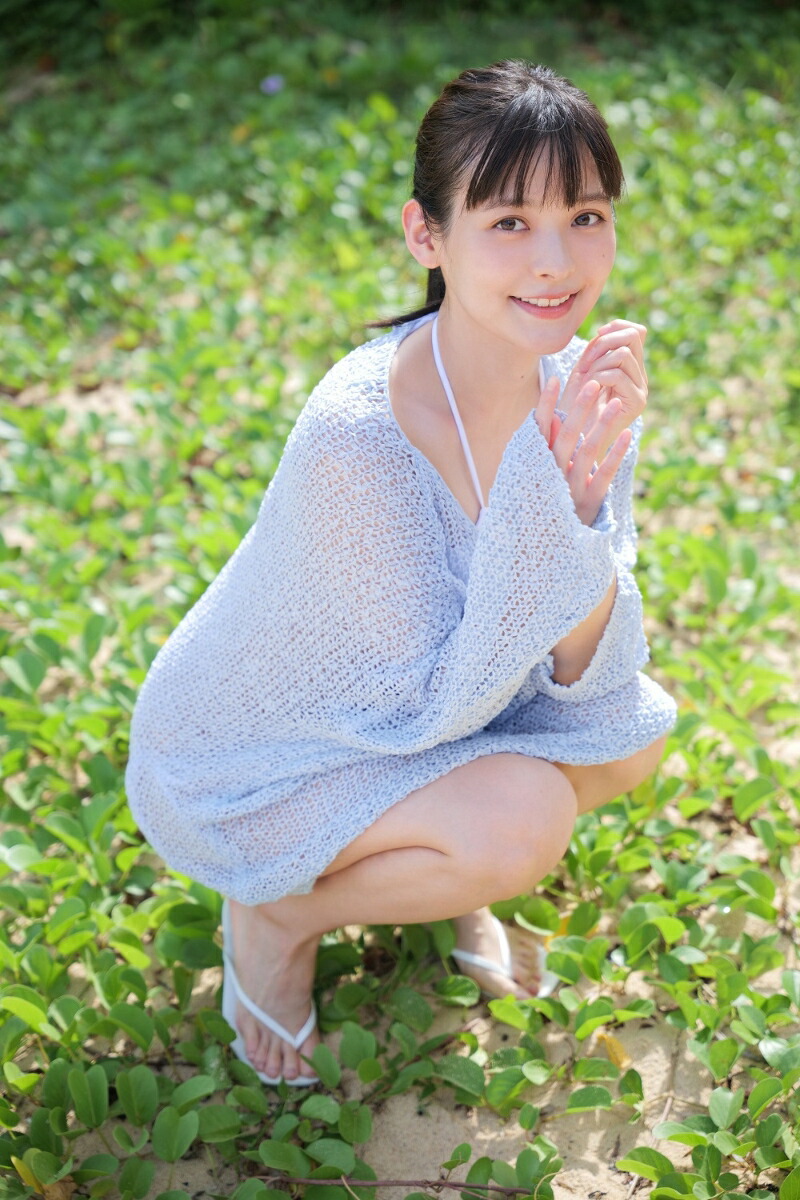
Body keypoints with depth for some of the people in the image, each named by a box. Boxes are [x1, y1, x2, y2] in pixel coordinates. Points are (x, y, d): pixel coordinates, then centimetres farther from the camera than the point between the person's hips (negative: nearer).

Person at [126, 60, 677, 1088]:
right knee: (523, 818, -26)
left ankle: (431, 865, 15)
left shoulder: (580, 378, -15)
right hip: (239, 767, -6)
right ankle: (276, 913, 2)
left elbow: (584, 677, -16)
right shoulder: (359, 432, -35)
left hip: (395, 713, 6)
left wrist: (585, 496, -35)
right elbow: (444, 700, -28)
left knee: (631, 732, -10)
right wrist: (544, 489, -40)